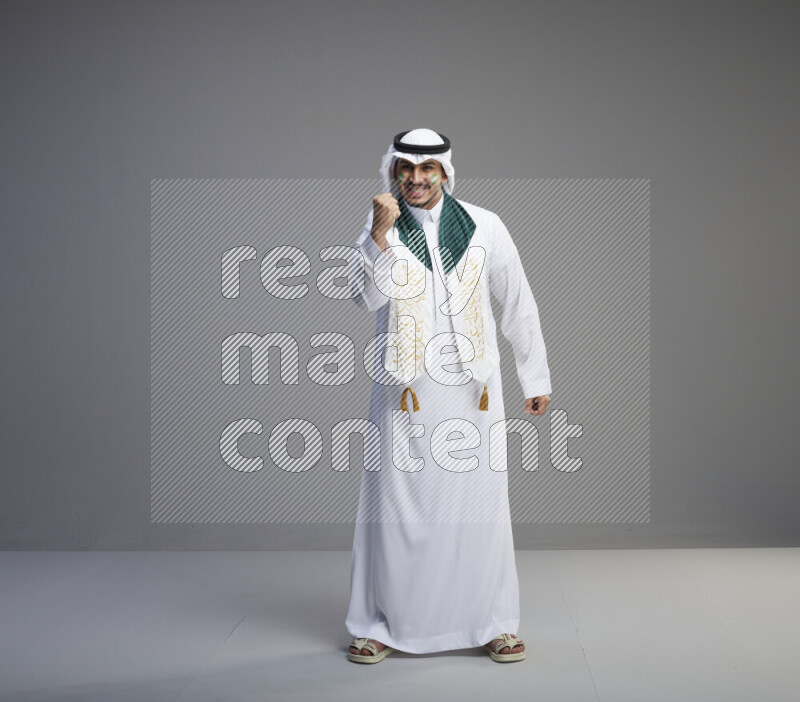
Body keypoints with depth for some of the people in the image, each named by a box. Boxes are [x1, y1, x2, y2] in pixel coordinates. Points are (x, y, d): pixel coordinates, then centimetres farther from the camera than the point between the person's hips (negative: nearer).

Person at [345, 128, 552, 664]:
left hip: (472, 388, 0)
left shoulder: (484, 227, 4)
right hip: (405, 390, 0)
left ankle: (494, 623, 16)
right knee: (396, 506, 2)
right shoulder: (381, 229, 3)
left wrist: (537, 379, 10)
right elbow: (366, 297, -14)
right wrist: (380, 233, -24)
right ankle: (380, 625, 15)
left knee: (480, 503, 2)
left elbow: (519, 304, 9)